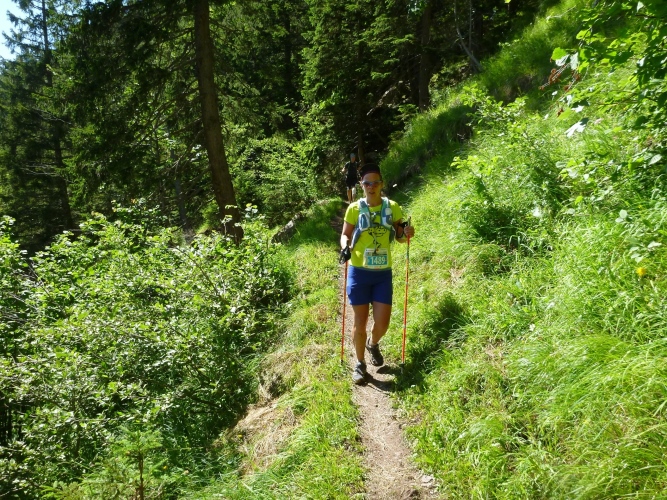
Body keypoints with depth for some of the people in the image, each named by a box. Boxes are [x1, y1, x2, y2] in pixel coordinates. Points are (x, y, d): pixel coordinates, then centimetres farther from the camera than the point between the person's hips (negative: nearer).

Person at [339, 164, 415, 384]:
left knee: (382, 323, 3)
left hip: (383, 273, 2)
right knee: (360, 322, 5)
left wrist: (407, 234, -13)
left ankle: (373, 344, 38)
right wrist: (345, 247, -16)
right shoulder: (355, 209, -3)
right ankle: (360, 363, 25)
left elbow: (399, 236, 10)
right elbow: (345, 235, 5)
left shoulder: (393, 207, 2)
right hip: (359, 272, -1)